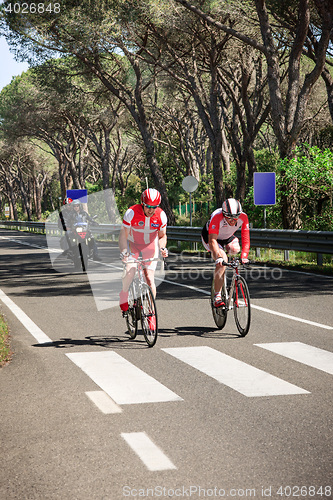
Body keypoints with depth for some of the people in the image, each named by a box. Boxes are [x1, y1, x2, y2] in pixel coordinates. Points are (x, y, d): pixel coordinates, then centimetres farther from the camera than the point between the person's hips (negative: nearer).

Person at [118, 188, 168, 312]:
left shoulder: (161, 216, -17)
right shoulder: (131, 213, -25)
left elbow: (162, 236, -1)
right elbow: (123, 234, -18)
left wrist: (162, 248, -20)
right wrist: (123, 251, -33)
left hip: (150, 246, 1)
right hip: (132, 244, -1)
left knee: (149, 278, -10)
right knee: (130, 270, -26)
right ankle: (123, 300, -2)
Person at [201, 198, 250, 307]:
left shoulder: (243, 217, -27)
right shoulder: (217, 217, -39)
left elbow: (245, 238, -26)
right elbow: (212, 240, -45)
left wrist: (244, 256, -39)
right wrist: (218, 257, -58)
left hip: (227, 237, 6)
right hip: (209, 236, -6)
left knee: (235, 249, -23)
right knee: (221, 263, -26)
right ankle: (217, 297, -24)